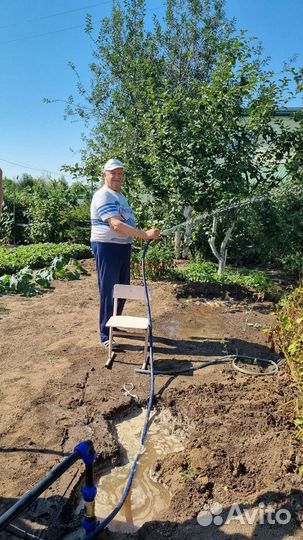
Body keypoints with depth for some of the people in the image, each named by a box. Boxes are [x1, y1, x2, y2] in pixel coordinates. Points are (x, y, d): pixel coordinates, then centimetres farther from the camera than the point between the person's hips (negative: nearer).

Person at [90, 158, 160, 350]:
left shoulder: (120, 196, 17)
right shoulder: (103, 196, -15)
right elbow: (116, 225, -28)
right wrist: (146, 234, -31)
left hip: (124, 247, 10)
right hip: (107, 248, -9)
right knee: (108, 292, -4)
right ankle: (106, 336, 7)